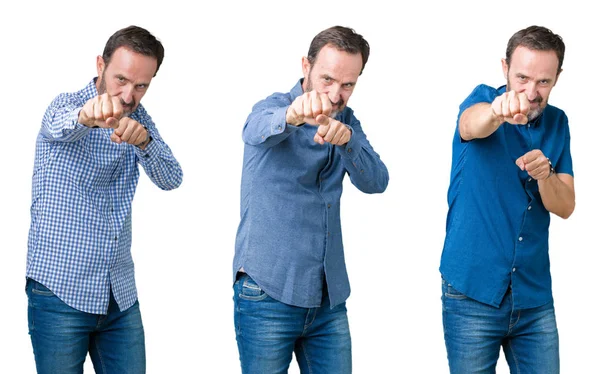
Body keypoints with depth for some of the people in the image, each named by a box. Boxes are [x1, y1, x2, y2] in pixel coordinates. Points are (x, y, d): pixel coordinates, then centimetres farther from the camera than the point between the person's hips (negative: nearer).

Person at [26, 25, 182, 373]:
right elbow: (62, 126, -33)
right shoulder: (64, 105, -7)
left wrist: (143, 138, -29)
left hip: (121, 293, 5)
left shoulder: (138, 118, 7)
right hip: (60, 292, -4)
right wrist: (86, 115, -58)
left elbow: (171, 179, -7)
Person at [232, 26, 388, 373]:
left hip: (330, 299, 5)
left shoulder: (346, 121, 8)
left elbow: (375, 182, -8)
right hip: (269, 294, -4)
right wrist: (292, 114, -55)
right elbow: (259, 128, -32)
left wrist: (347, 138, -29)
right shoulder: (274, 106, -6)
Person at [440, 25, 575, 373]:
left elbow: (565, 207, 1)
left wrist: (545, 174, -21)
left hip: (535, 296, 4)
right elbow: (473, 125, -30)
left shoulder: (557, 123, 6)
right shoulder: (483, 98, -5)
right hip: (473, 293, -3)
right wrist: (498, 110, -54)